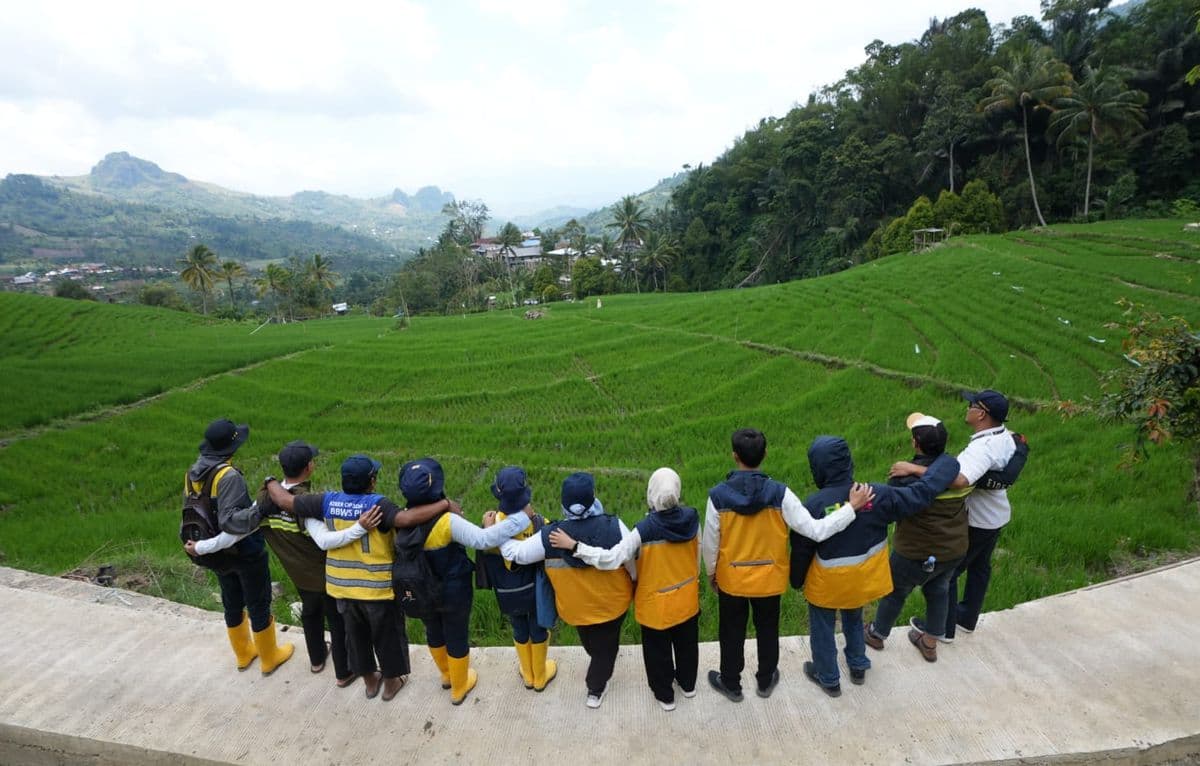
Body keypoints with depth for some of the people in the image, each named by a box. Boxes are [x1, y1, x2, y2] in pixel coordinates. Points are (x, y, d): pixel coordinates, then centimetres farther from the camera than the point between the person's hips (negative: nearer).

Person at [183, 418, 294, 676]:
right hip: (246, 552, -7)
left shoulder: (192, 474, -3)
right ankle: (269, 658, 28)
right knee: (258, 605, 11)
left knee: (232, 604, 23)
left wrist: (199, 546, 13)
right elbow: (229, 521, -37)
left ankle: (243, 653, 42)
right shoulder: (228, 475, -29)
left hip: (219, 555, 7)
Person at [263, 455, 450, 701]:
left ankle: (370, 682, 46)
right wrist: (444, 504, -37)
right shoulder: (377, 504, -26)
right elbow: (406, 518, -43)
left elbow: (285, 500, -4)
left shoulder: (327, 502, -11)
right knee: (387, 636, 20)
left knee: (356, 635, 26)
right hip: (378, 587, -5)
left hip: (342, 586, 5)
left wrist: (271, 482, 15)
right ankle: (391, 683, 39)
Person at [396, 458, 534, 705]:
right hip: (453, 593, -5)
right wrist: (521, 517, -38)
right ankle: (459, 687, 41)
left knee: (434, 633, 29)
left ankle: (447, 674, 55)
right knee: (457, 638, 19)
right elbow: (484, 539, -41)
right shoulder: (447, 522, -34)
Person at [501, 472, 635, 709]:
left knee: (590, 642, 34)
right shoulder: (614, 527, -29)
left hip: (575, 607, 2)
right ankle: (596, 690, 42)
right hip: (612, 603, -1)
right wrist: (635, 587, 5)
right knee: (605, 645, 26)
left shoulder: (550, 536, -28)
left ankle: (598, 662, 63)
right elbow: (632, 563, -16)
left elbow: (517, 553, -18)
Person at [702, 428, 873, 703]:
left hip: (731, 578, -1)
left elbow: (710, 544, -13)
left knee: (732, 633, 22)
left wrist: (711, 574, 6)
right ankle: (765, 681, 47)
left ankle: (731, 684, 42)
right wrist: (852, 507, -14)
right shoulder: (780, 493, -23)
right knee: (767, 630, 26)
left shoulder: (718, 496, -23)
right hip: (768, 579, 1)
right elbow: (815, 530, -22)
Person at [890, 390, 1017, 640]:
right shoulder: (1006, 436, -6)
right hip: (997, 516, 9)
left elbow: (960, 480, -53)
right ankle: (967, 618, 44)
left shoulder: (983, 448, -36)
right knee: (979, 567, 25)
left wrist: (914, 468, -53)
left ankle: (943, 628, 24)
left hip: (975, 522, -9)